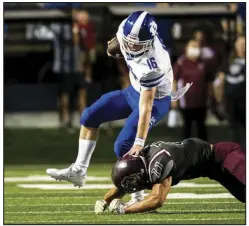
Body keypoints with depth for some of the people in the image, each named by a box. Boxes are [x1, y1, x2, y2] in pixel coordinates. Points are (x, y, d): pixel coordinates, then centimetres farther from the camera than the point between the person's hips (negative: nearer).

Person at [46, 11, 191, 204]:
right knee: (90, 116, 9)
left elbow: (146, 107, -37)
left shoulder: (150, 65, -40)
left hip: (155, 100, -9)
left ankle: (139, 197, -3)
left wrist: (139, 142, -34)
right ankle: (79, 171, 15)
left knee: (124, 147, -16)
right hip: (135, 90, 9)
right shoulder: (128, 30, -22)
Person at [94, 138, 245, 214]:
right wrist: (104, 202, -5)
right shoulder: (141, 161, -6)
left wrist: (124, 209, -32)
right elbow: (121, 188, 10)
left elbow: (157, 200, -37)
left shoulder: (159, 163, -33)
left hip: (219, 157, -8)